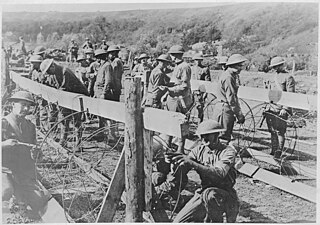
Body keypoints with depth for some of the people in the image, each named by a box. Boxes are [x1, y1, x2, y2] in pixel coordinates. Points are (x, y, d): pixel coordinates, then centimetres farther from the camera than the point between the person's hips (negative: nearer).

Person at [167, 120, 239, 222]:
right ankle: (205, 219, 19)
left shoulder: (228, 151, -13)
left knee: (209, 194, -38)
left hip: (225, 195, -5)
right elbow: (183, 169, -7)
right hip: (203, 193, 5)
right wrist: (176, 160, -31)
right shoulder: (199, 150, 3)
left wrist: (193, 164, -39)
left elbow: (220, 174, -29)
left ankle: (216, 221, -12)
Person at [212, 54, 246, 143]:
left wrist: (238, 113, 20)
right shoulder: (228, 77, -17)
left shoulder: (231, 76, 16)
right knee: (223, 138, -6)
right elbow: (231, 99, -20)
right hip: (224, 110, -11)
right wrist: (239, 115, -18)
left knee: (226, 137, 14)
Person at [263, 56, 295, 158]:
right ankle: (273, 151, 18)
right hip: (272, 108, 7)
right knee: (272, 131, 9)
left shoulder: (288, 77, -5)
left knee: (280, 131, -4)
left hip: (281, 110, -7)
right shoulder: (274, 77, 17)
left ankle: (279, 152, 3)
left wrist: (285, 109, -18)